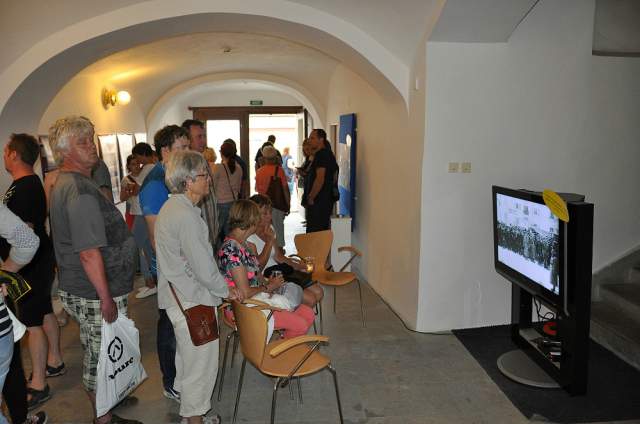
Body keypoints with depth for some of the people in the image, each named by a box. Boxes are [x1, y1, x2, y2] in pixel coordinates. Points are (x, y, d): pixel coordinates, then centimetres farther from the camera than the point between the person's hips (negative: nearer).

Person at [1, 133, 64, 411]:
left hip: (31, 266, -10)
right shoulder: (31, 183, 9)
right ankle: (54, 362, 36)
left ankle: (38, 386, 8)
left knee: (32, 323, -2)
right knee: (45, 313, 20)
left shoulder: (23, 188, -22)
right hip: (40, 262, 10)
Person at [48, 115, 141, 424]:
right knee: (101, 356, 7)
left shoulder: (62, 184, 10)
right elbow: (89, 252, -27)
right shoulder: (81, 189, -24)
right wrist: (107, 299, -22)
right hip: (94, 295, -10)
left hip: (75, 289, 10)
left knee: (95, 353, 25)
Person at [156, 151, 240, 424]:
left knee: (187, 355, 24)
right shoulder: (186, 216, -25)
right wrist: (226, 291, -7)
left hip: (178, 297, 11)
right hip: (192, 301, -11)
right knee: (201, 362, 6)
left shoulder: (171, 207, 8)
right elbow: (203, 268, -23)